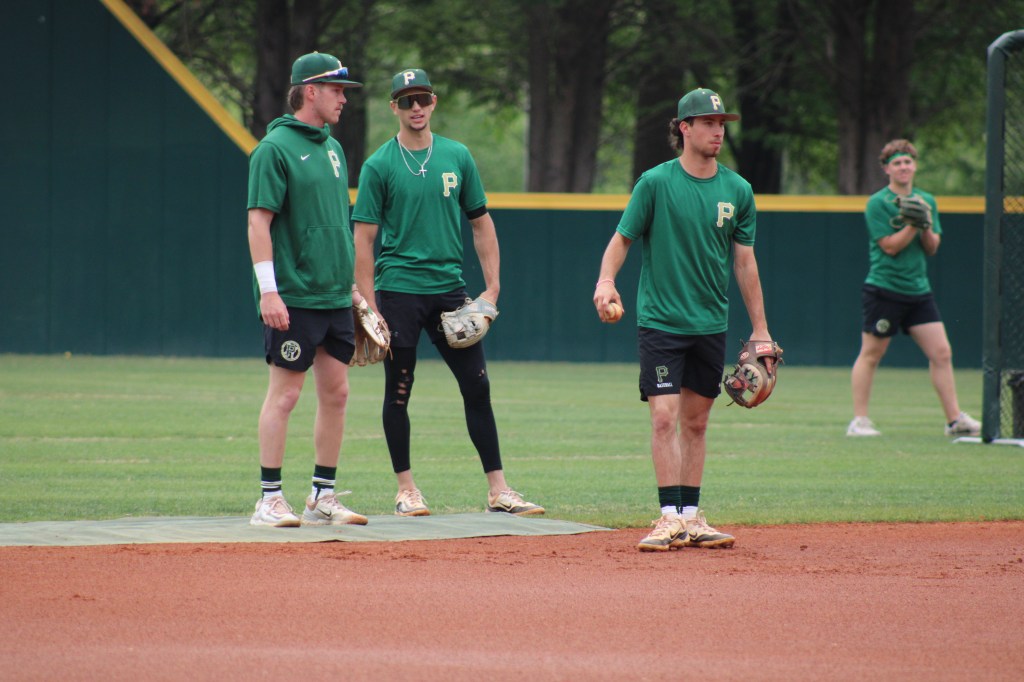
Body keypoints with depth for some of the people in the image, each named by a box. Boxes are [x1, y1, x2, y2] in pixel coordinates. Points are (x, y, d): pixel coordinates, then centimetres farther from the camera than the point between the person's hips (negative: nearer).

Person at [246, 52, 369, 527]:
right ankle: (270, 501, -2)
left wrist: (351, 283, 19)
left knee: (336, 393, 8)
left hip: (335, 297, 8)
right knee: (284, 394, -6)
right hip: (294, 299, -8)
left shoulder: (332, 148, 16)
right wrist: (268, 290, -20)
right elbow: (258, 221, -14)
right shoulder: (275, 148, -10)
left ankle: (323, 498, 14)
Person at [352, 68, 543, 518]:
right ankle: (406, 489, 13)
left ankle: (498, 490, 5)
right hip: (398, 290, -3)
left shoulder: (457, 157, 9)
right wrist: (369, 308, -11)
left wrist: (492, 287, 4)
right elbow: (364, 239, -4)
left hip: (450, 287, 3)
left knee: (477, 386, 1)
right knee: (399, 391, 2)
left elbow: (481, 224, 14)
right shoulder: (379, 166, -2)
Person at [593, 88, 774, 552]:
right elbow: (622, 238, -4)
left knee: (696, 422, 9)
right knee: (665, 417, -11)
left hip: (711, 323, 4)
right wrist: (606, 279, -24)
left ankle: (691, 517, 15)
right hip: (660, 319, -4)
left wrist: (760, 330, 7)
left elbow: (745, 262, 9)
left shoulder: (737, 190, 5)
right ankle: (670, 517, -11)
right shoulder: (655, 183, -7)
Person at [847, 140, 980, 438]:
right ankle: (859, 420, 6)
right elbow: (890, 246, -12)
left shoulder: (926, 200, 11)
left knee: (941, 352, 0)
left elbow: (932, 248, 9)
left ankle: (955, 418, 4)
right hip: (884, 288, -5)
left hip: (918, 290, 5)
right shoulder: (878, 203, -6)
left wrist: (927, 227, -10)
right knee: (870, 355, 0)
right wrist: (913, 224, -20)